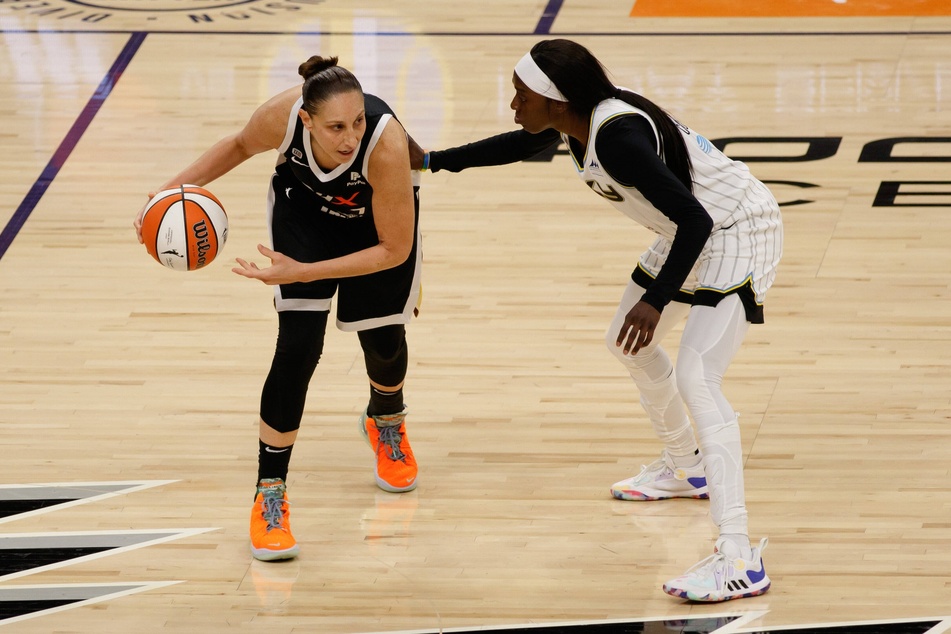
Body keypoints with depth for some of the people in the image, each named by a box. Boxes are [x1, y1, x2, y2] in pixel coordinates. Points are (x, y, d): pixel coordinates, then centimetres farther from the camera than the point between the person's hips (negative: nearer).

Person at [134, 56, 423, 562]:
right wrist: (179, 187, -20)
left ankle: (386, 422, 46)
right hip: (305, 208, 1)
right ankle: (269, 492, -2)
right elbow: (241, 144, -9)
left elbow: (394, 250, -31)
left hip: (380, 219, -1)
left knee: (383, 339, 9)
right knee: (298, 345, -13)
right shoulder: (281, 116, -36)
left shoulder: (386, 144, -43)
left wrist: (303, 273, -35)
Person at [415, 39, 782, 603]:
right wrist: (435, 161, 20)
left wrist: (657, 300, -33)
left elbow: (694, 218, -32)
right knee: (631, 342, 24)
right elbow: (521, 145, 20)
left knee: (697, 381, -20)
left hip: (738, 234, -10)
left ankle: (740, 561, -25)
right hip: (696, 232, 10)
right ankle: (685, 469, 46)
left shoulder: (618, 138, -31)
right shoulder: (575, 119, -4)